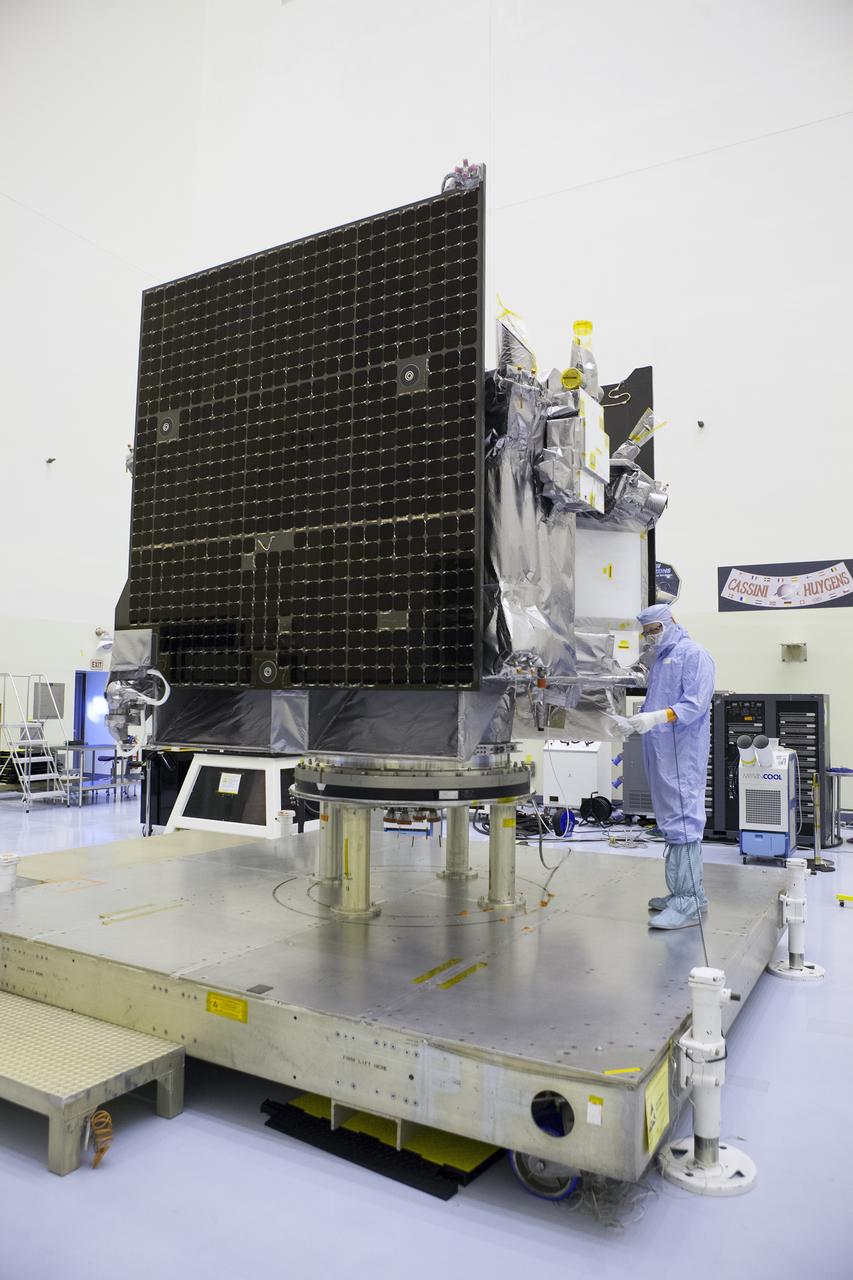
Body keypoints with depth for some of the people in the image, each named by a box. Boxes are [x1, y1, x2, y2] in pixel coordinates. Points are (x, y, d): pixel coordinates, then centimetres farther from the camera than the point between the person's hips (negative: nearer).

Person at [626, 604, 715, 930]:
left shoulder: (693, 654, -6)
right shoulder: (660, 660, 21)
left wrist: (657, 717, -28)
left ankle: (686, 902, -8)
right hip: (660, 754, 9)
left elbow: (695, 703, -18)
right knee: (672, 818, 13)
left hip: (682, 753, -9)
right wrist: (637, 718, 10)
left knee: (682, 819, -10)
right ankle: (689, 891, 22)